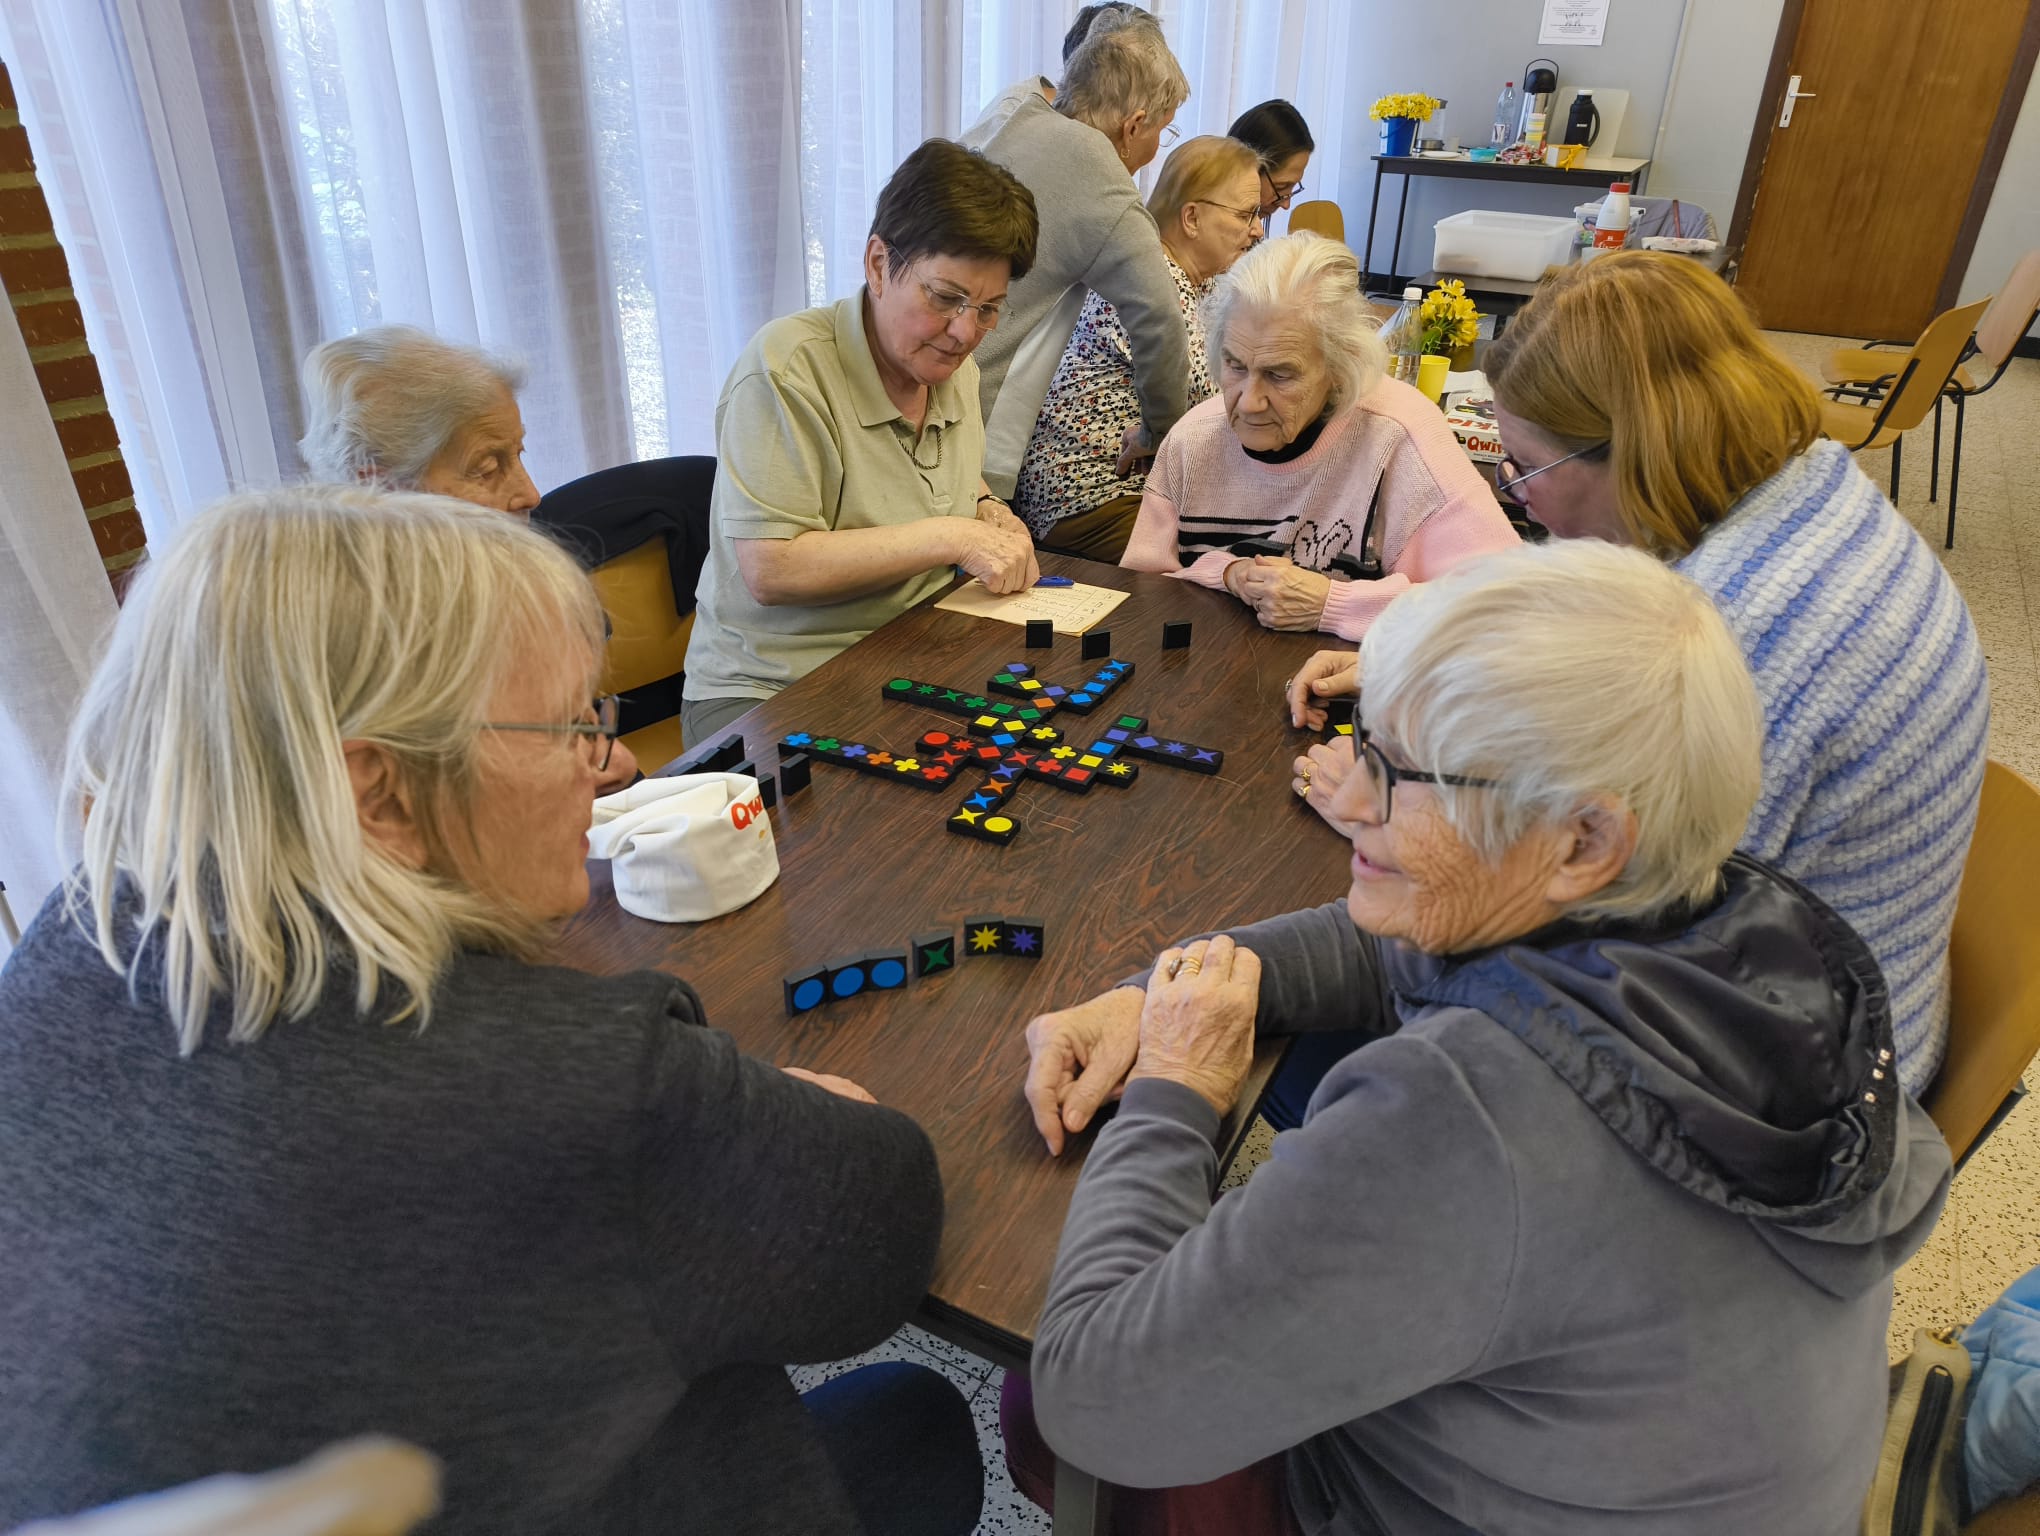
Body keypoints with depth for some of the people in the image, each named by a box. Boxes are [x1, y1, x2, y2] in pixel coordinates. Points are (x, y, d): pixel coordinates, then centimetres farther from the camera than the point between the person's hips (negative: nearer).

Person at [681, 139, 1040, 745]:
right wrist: (953, 538, -20)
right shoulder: (787, 368, -16)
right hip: (767, 693, -7)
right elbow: (770, 570, -24)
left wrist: (989, 512, 7)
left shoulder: (955, 372, 10)